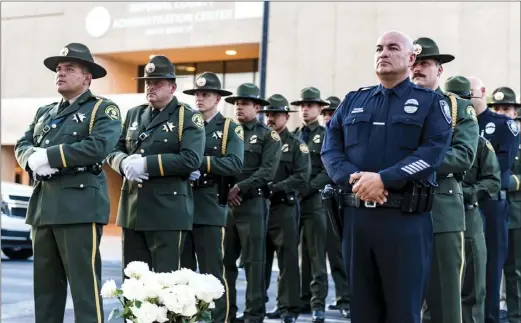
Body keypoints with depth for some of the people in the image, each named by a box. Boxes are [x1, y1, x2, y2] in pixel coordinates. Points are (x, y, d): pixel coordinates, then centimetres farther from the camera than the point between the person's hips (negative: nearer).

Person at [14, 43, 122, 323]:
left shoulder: (102, 109, 2)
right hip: (43, 206, 7)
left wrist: (48, 156, -13)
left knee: (84, 282, -7)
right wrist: (34, 158, -9)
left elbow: (99, 146, -15)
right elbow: (21, 146, 16)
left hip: (80, 205, -7)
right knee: (45, 284, 10)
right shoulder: (44, 112, 24)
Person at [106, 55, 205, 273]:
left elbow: (191, 160, -16)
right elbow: (113, 150, 15)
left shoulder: (189, 118, -2)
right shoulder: (134, 114, 17)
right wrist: (125, 163, -9)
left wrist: (146, 164, -18)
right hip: (132, 210, 6)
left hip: (168, 212, -6)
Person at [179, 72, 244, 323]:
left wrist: (200, 162, -17)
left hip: (210, 209, -4)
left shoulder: (230, 129, 3)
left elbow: (235, 164, -12)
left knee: (213, 273, -2)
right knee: (181, 272, 7)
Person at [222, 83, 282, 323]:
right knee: (225, 261, 6)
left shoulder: (268, 136, 2)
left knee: (253, 262, -2)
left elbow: (267, 172, -9)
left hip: (252, 204, -4)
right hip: (225, 204, 5)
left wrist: (239, 188, -16)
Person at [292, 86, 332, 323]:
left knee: (315, 256, -3)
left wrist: (305, 190, -15)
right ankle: (300, 299, 14)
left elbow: (328, 171, -8)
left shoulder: (326, 136, 1)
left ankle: (318, 304, -1)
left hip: (314, 201, -5)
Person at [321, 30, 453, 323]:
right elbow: (331, 148, 8)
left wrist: (383, 179, -19)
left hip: (406, 219, -4)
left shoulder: (431, 102, 4)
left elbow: (433, 152, -10)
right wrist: (353, 177, -12)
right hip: (356, 215, 4)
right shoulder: (353, 101, 16)